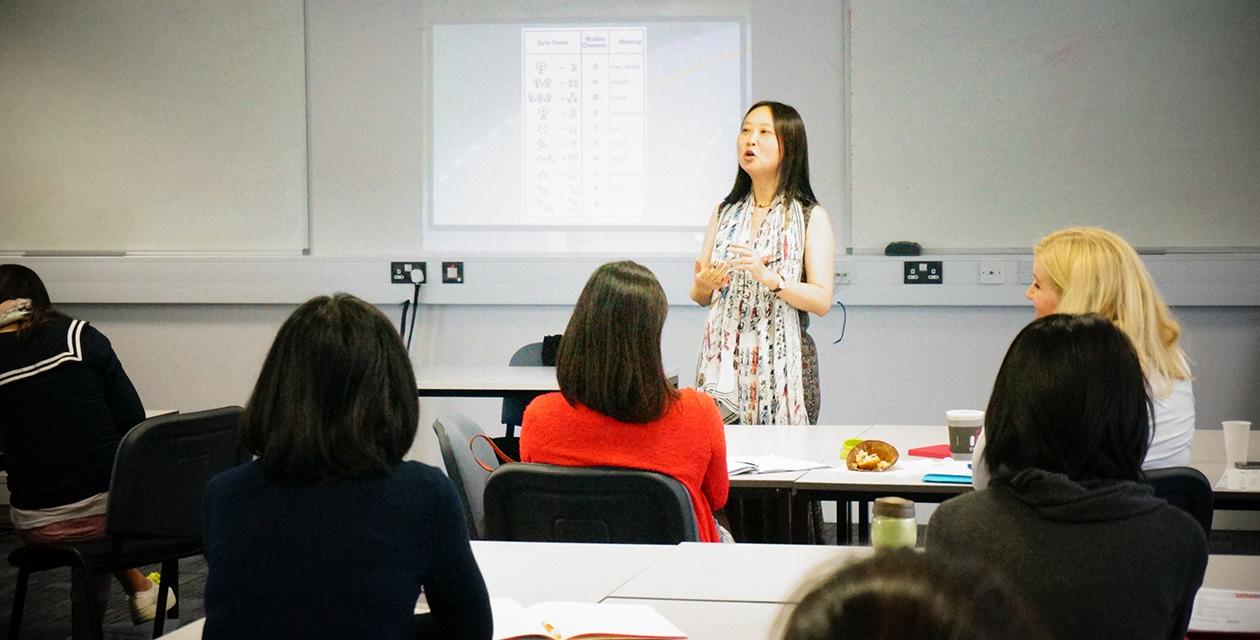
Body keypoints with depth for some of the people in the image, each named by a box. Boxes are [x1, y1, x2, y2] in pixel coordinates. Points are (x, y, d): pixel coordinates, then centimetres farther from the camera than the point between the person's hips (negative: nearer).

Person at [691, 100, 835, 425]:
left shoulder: (811, 217, 0)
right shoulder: (725, 211, 12)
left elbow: (822, 301, -8)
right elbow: (700, 296, 13)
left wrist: (770, 278, -22)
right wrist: (703, 284, -10)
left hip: (781, 363, -3)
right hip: (722, 361, 3)